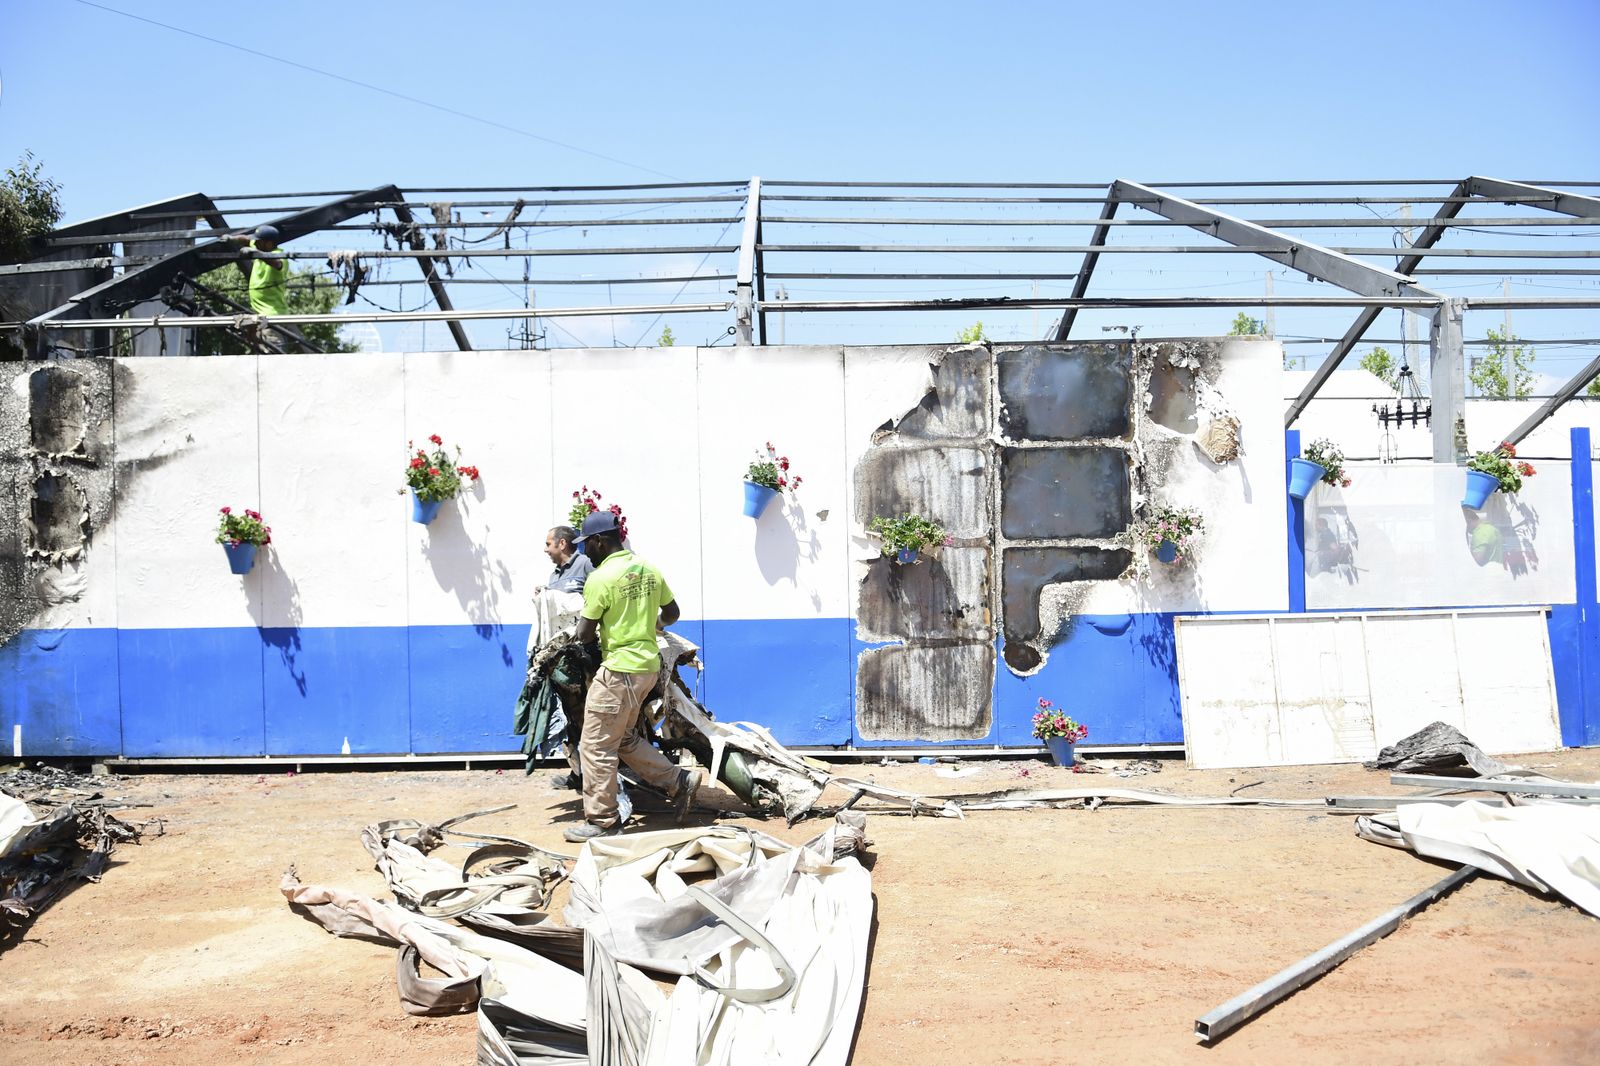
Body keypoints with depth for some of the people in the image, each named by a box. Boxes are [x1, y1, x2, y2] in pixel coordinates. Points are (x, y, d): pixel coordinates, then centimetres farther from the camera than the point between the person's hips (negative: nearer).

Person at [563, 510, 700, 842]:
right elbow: (672, 614, 15)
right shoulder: (649, 569, 6)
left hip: (619, 669, -8)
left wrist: (582, 617, 10)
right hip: (648, 664, 8)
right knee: (624, 738, 22)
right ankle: (678, 781, 18)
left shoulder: (600, 579, -15)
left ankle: (602, 821, 9)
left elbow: (584, 635, -11)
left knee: (596, 746, 2)